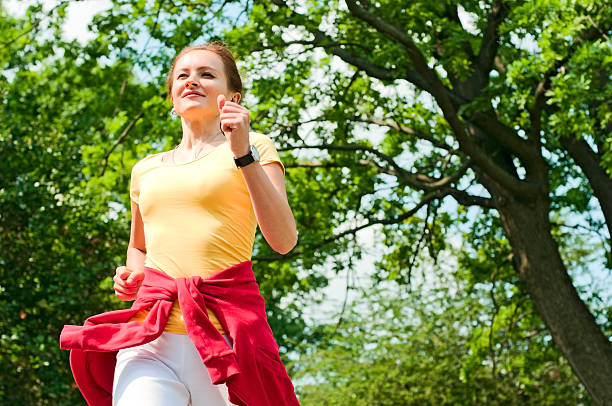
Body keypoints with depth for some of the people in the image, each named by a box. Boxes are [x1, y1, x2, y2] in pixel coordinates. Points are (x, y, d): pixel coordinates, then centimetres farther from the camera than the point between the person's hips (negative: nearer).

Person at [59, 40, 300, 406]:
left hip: (223, 333, -2)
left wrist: (244, 155, -10)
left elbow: (284, 241, -4)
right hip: (150, 337, 3)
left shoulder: (254, 147, 10)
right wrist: (132, 274, 13)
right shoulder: (146, 169, 21)